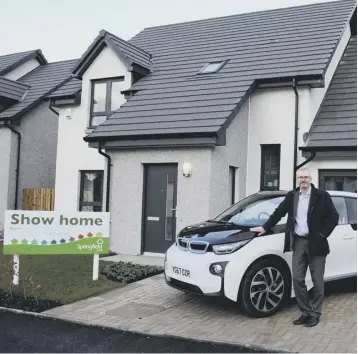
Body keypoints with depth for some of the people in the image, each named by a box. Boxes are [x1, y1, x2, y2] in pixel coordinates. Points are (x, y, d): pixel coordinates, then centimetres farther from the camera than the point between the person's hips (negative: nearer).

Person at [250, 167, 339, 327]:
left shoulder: (322, 196, -4)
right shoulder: (291, 196, 7)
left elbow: (334, 217, -4)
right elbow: (278, 213, 13)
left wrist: (322, 234, -9)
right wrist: (265, 227, 10)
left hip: (315, 243, -4)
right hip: (298, 242, 4)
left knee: (317, 281, 5)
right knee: (297, 279, 4)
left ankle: (315, 313, 18)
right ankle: (305, 312, 17)